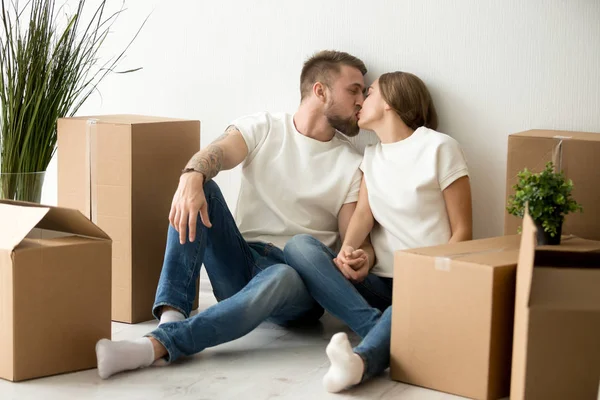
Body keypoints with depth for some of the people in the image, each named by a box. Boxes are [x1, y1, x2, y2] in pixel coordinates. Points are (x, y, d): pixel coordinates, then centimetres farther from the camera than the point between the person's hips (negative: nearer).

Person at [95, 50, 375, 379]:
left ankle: (158, 345, -51)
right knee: (201, 188, -21)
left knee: (282, 279, -38)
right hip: (240, 263, 2)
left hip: (298, 276, -2)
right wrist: (191, 177, -37)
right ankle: (172, 315, -35)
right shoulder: (263, 128, 8)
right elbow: (216, 153, -12)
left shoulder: (351, 166, 8)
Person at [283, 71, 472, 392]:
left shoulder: (438, 148, 1)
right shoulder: (372, 156, 18)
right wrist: (348, 251, -21)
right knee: (299, 246, -19)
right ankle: (381, 329, -34)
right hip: (380, 281, 5)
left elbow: (462, 232, -2)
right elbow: (364, 213, 2)